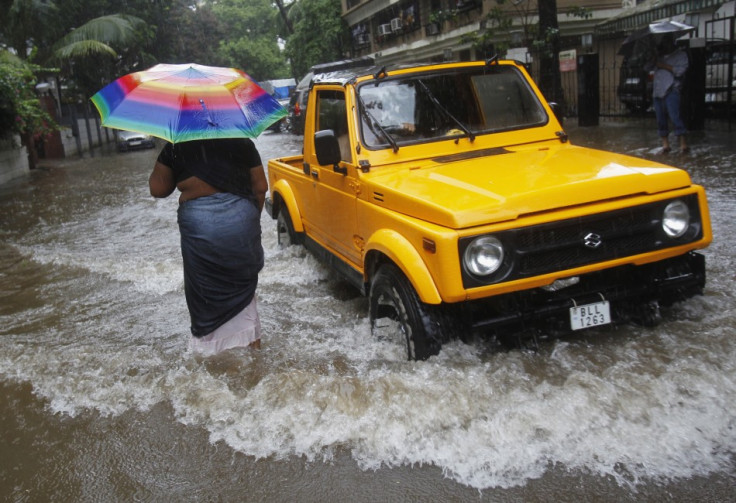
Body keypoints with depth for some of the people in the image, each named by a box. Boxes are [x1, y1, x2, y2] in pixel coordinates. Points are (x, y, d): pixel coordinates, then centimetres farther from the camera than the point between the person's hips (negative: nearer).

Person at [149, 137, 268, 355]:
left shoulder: (177, 146, 1)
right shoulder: (241, 140, 6)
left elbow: (158, 189, 6)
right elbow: (260, 187, 6)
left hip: (199, 222, -2)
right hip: (240, 217, 2)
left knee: (205, 285, 13)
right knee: (242, 280, 21)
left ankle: (212, 343, 23)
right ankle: (251, 336, 28)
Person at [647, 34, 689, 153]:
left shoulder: (680, 55, 5)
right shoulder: (659, 56, 20)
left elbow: (680, 70, -8)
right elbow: (648, 68, 17)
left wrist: (664, 66, -9)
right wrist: (654, 61, -1)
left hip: (671, 91, -6)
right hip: (657, 91, 6)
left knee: (675, 115, -14)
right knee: (661, 118, 4)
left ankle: (683, 143, -11)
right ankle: (665, 144, 10)